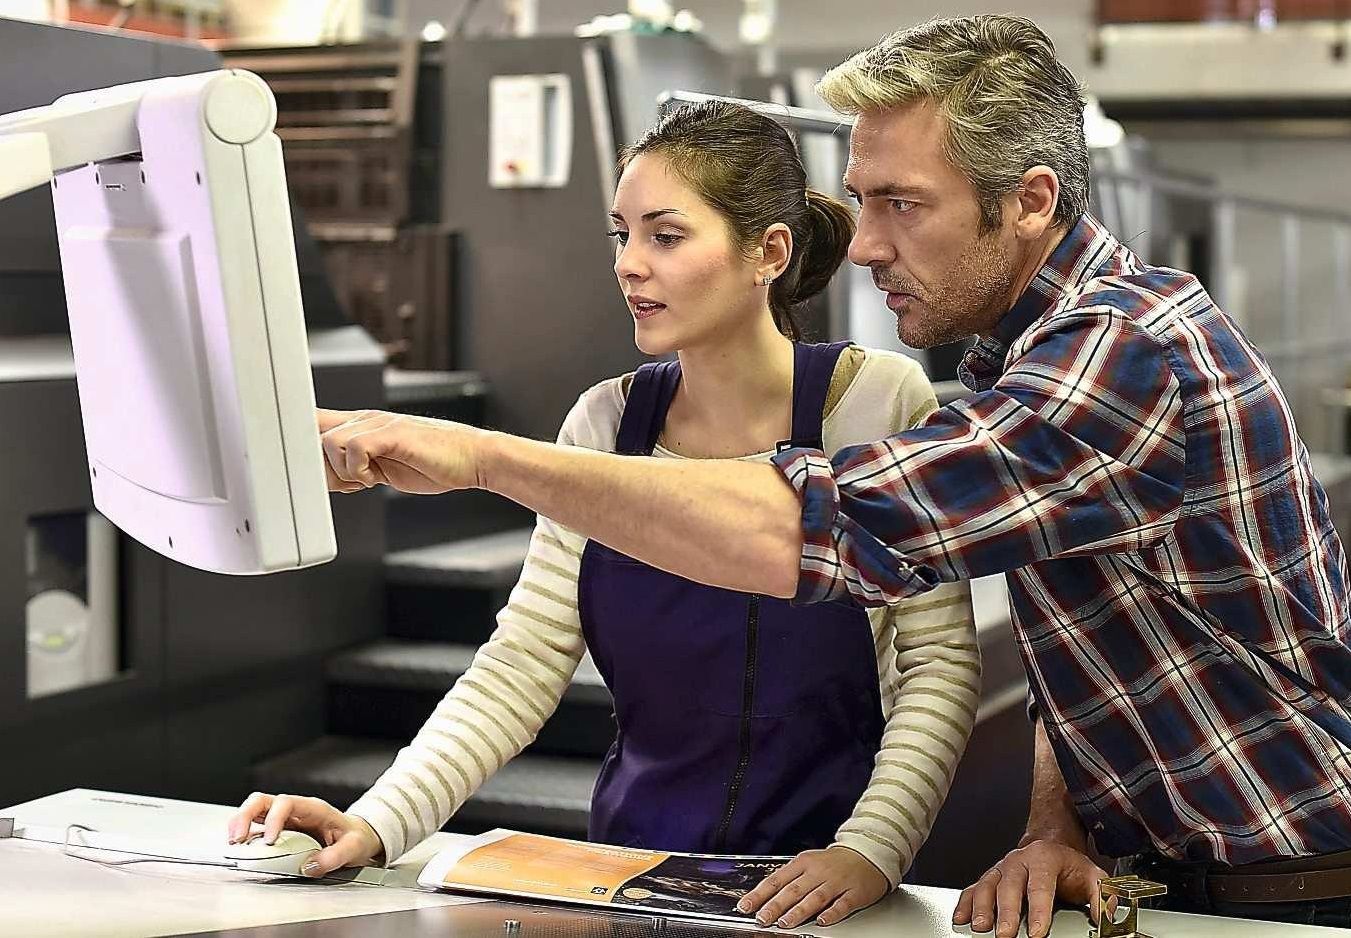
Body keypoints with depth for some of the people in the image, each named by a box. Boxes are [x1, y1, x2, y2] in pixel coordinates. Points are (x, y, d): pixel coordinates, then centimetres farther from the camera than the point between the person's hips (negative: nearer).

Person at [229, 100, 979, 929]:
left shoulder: (880, 401, -7)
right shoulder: (607, 422, 3)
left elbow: (941, 666, -6)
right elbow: (522, 665, 1)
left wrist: (871, 850, -18)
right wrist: (378, 823, -11)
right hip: (631, 877, 3)